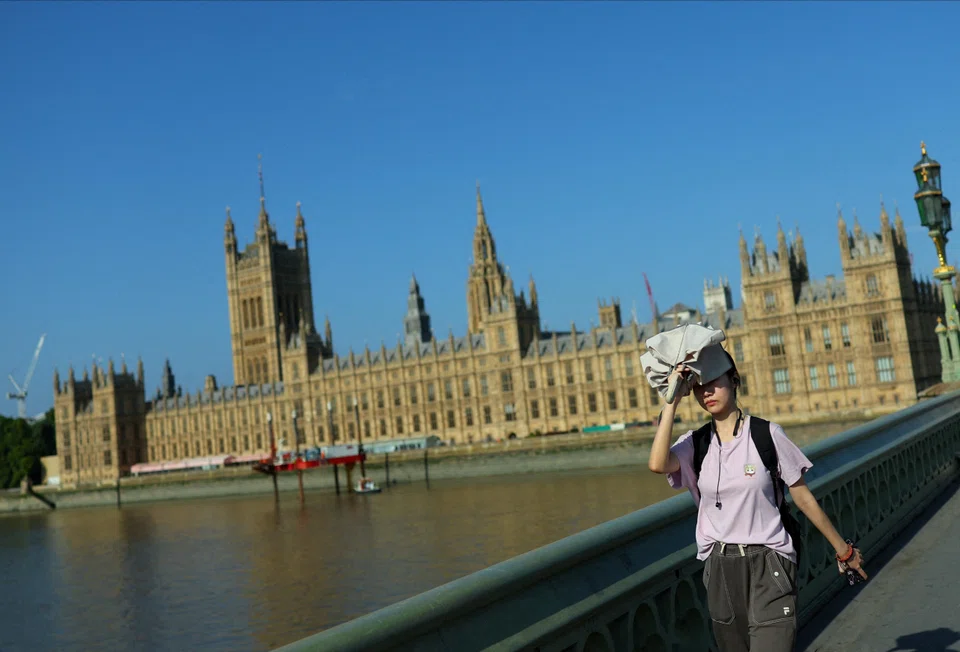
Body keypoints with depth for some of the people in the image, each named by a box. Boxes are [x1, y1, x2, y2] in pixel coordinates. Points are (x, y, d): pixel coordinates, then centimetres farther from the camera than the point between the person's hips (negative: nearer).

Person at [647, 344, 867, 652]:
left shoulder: (767, 434, -4)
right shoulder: (695, 444, 1)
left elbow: (802, 496, 4)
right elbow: (657, 464, -21)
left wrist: (842, 548, 11)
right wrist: (673, 399, -16)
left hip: (768, 568, -3)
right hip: (721, 570, 3)